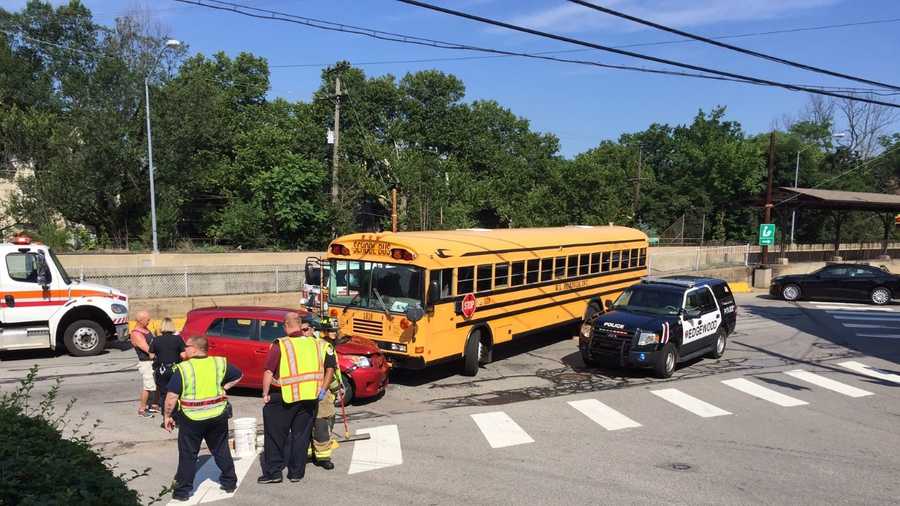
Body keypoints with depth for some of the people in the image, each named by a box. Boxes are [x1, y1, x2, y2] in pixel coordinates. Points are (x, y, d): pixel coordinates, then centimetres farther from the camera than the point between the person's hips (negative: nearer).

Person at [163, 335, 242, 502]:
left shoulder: (183, 369, -13)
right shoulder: (219, 363, -1)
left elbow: (171, 397, -13)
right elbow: (238, 375, 13)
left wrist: (167, 416, -1)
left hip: (191, 419, -3)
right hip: (218, 415, 4)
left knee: (188, 455, 10)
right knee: (221, 450, 18)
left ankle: (183, 491, 16)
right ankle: (229, 482, 27)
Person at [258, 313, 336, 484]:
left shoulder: (280, 345, -9)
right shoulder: (316, 344, 4)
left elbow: (269, 372, -13)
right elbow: (330, 368, 9)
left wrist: (265, 394, -3)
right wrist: (323, 390, 15)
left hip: (284, 397, -4)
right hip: (310, 398, 4)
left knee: (275, 435, 11)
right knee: (301, 435, 14)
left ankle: (273, 472, 16)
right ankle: (296, 473, 21)